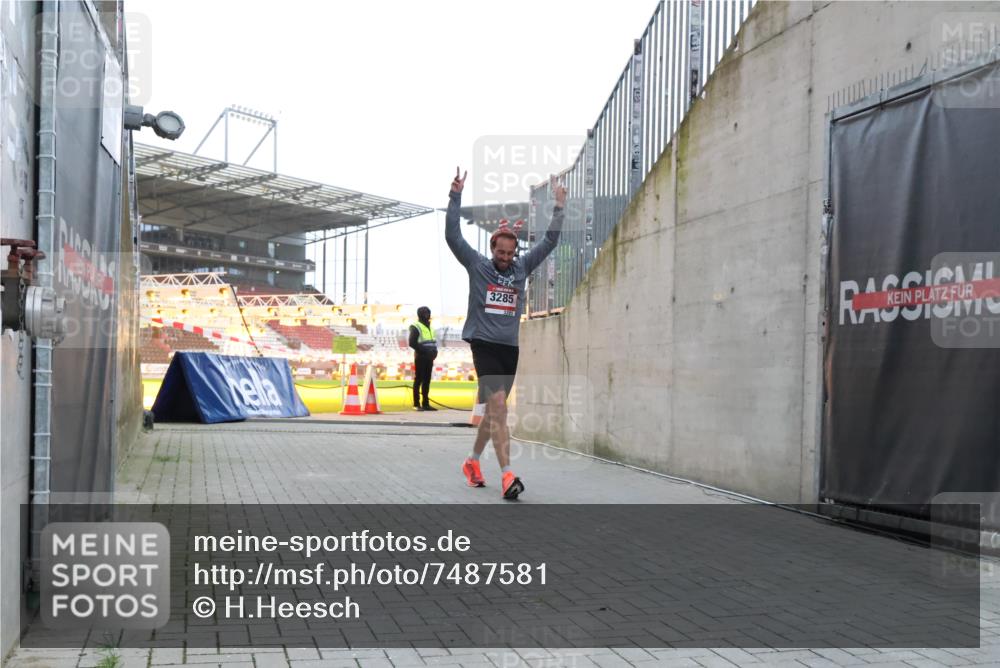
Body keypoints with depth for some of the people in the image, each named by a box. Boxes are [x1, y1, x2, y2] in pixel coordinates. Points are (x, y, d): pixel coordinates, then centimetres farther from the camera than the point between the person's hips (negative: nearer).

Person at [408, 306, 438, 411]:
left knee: (427, 380, 8)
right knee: (418, 380, -5)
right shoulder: (416, 327, -6)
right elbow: (412, 343, -14)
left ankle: (426, 403, 12)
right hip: (420, 358, -7)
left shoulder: (429, 327, 19)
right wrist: (423, 350, -18)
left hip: (429, 358, 7)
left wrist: (434, 351, 4)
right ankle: (416, 404, -2)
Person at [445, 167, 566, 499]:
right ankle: (507, 475, -21)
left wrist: (559, 207, 5)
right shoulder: (477, 265, 1)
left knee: (493, 409, 13)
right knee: (498, 405, -17)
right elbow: (452, 235, -7)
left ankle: (472, 462, 31)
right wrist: (455, 196, -12)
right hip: (484, 344, -5)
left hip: (509, 348, 5)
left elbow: (549, 241, 11)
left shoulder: (522, 267, 11)